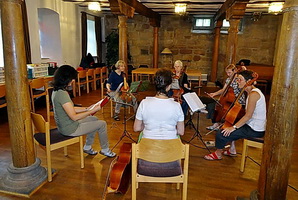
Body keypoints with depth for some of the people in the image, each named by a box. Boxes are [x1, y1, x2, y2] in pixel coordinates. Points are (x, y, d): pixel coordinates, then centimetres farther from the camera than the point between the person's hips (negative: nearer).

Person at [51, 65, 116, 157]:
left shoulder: (56, 91, 3)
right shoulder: (62, 94, -28)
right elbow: (74, 117, -27)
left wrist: (87, 108, 6)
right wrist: (93, 110, -19)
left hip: (64, 125, 10)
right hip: (70, 129, -10)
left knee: (94, 119, 24)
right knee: (102, 124, 0)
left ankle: (87, 147, 31)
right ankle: (105, 150, 21)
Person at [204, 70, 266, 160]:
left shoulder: (254, 94, -21)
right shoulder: (252, 91, 10)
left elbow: (248, 116, -24)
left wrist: (234, 127, -21)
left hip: (255, 130, -11)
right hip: (252, 126, 11)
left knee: (221, 133, -14)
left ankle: (218, 154, 12)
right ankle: (232, 150, 35)